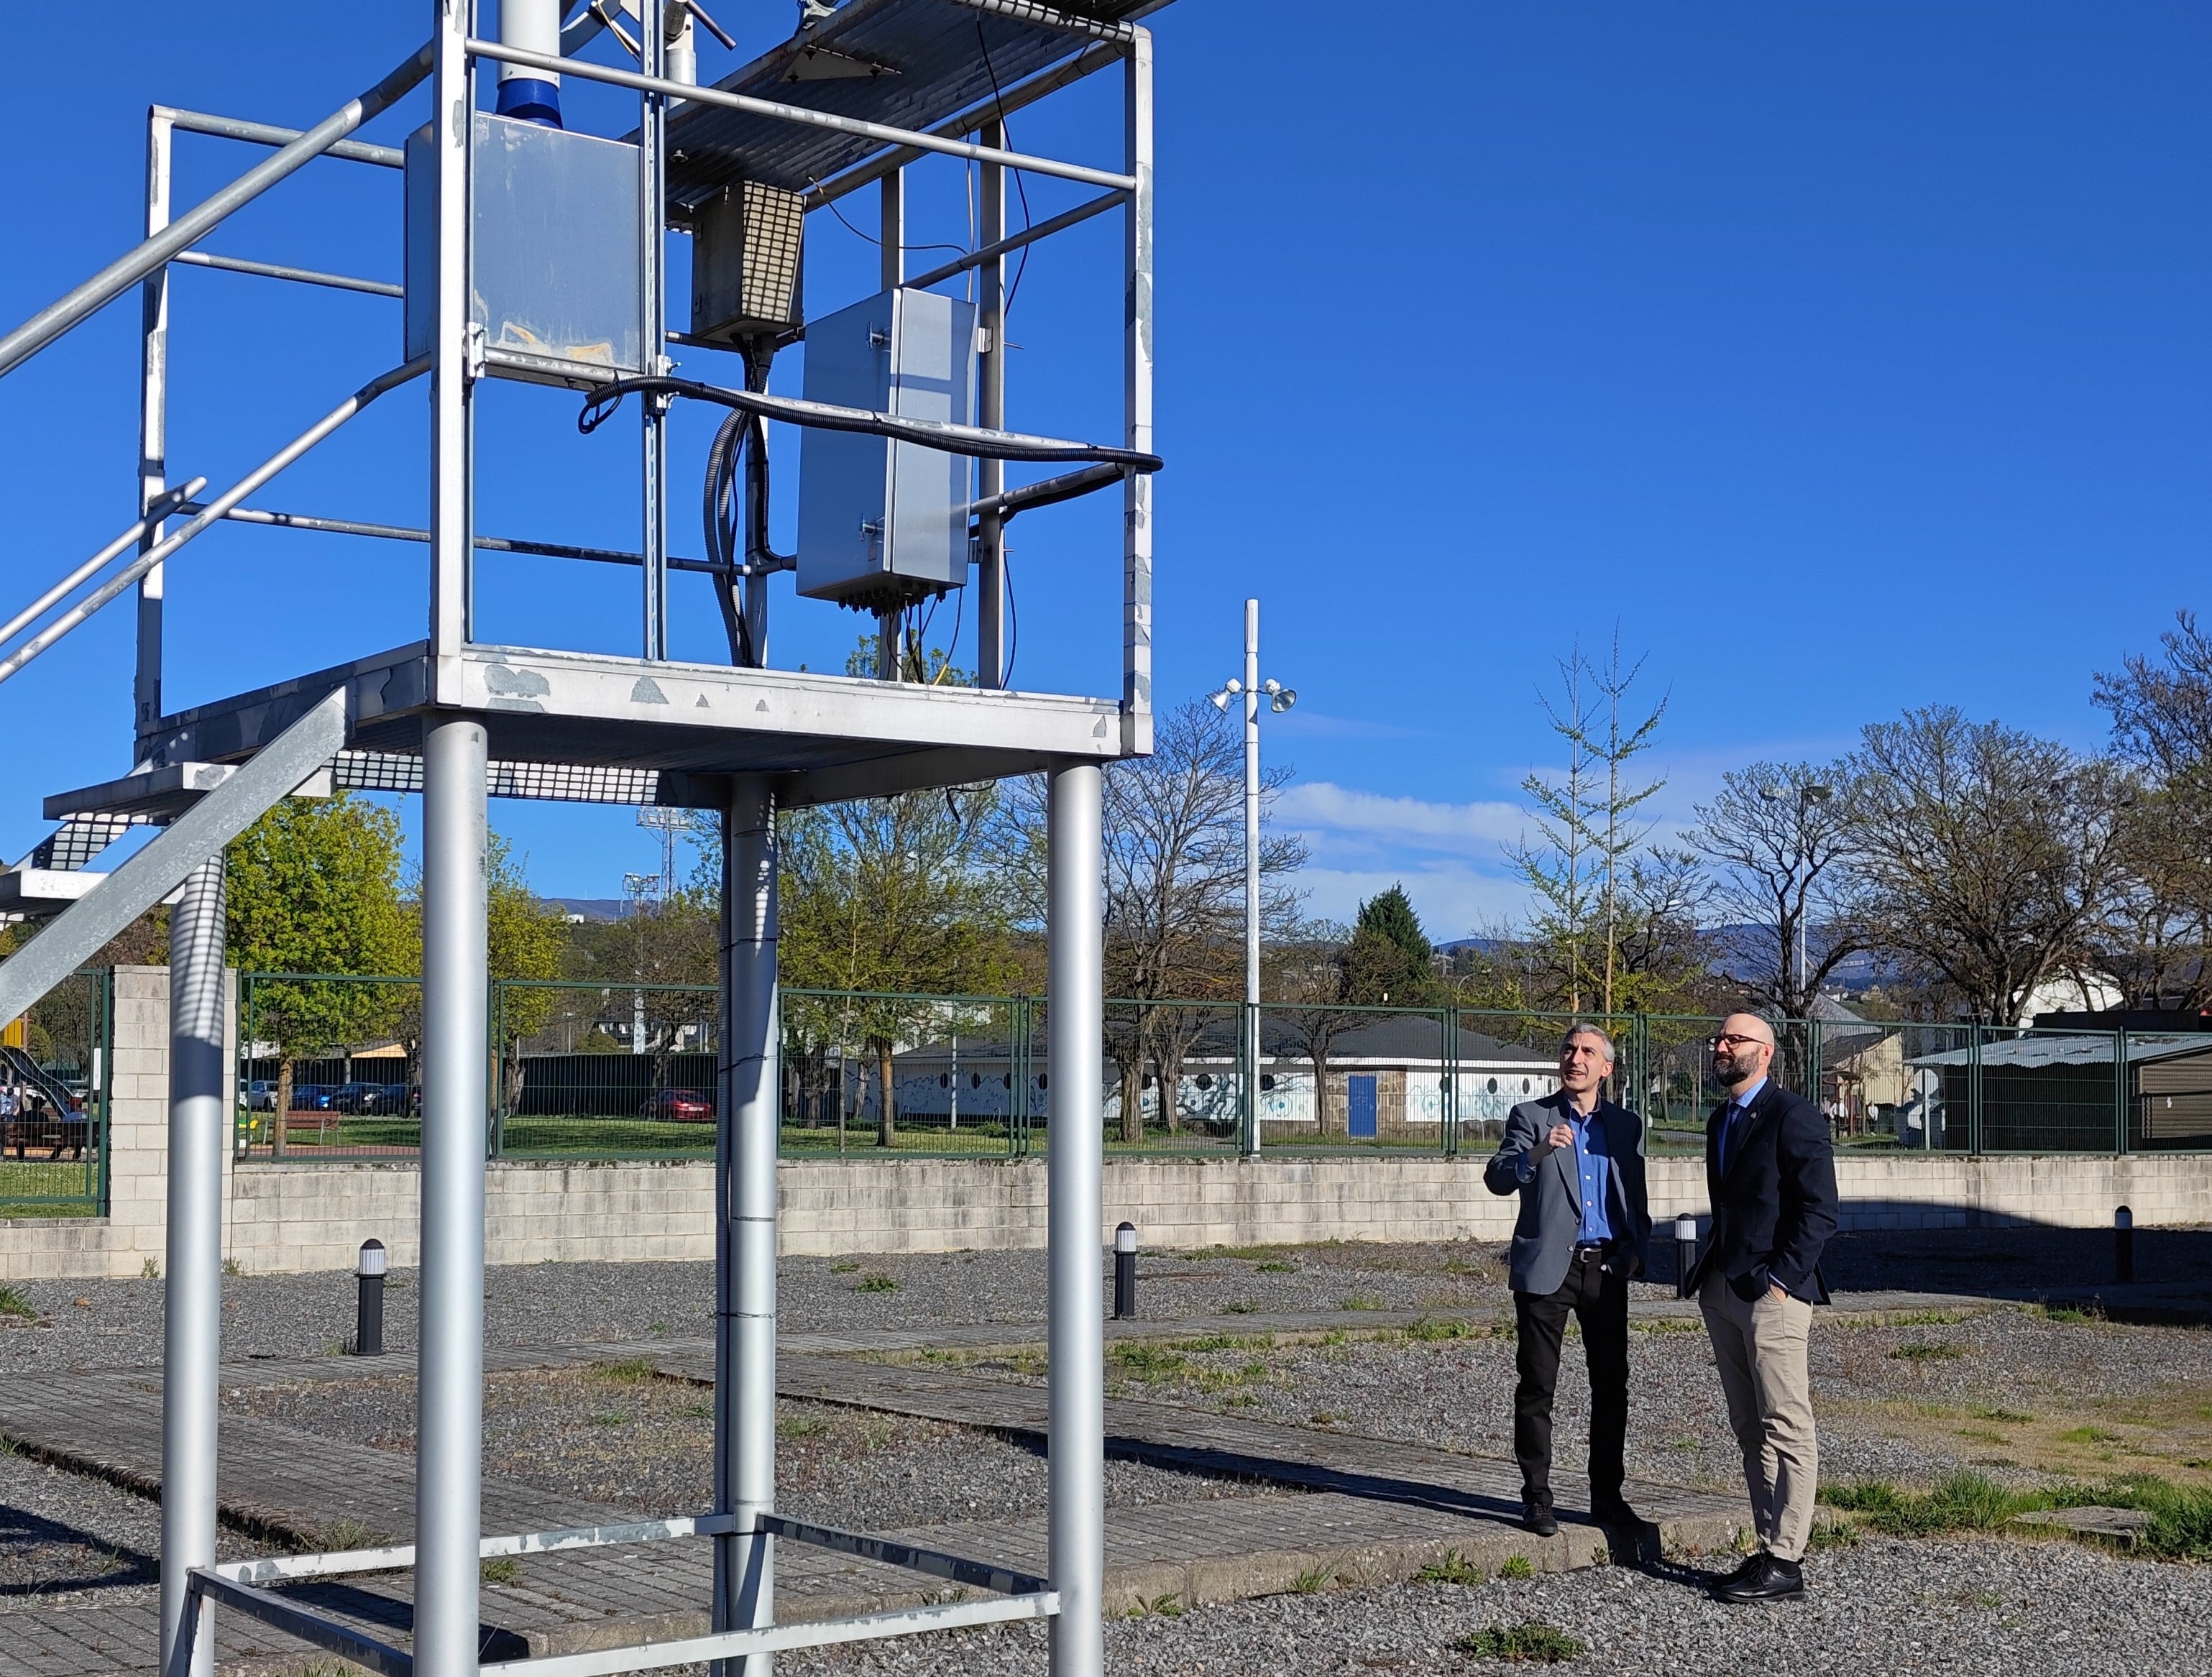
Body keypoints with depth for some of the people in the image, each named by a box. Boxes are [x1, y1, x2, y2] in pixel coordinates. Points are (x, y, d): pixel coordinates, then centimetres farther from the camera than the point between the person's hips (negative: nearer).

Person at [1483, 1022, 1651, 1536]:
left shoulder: (1626, 1124, 12)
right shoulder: (1531, 1117, 1)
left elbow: (1635, 1198, 19)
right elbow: (1497, 1178, -12)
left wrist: (1638, 1247, 4)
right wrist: (1537, 1153, -29)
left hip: (1607, 1268, 3)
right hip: (1548, 1266, -3)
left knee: (1612, 1386, 7)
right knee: (1537, 1386, -1)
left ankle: (1607, 1495, 17)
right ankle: (1536, 1498, 6)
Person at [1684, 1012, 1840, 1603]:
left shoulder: (1793, 1116, -9)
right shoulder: (1720, 1121, 18)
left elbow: (1820, 1210, -13)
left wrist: (1781, 1280, -16)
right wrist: (1710, 1272, 14)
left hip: (1771, 1293, -9)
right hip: (1723, 1290, 9)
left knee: (1786, 1431, -5)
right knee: (1750, 1431, 11)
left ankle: (1786, 1562, -3)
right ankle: (1769, 1548, 16)